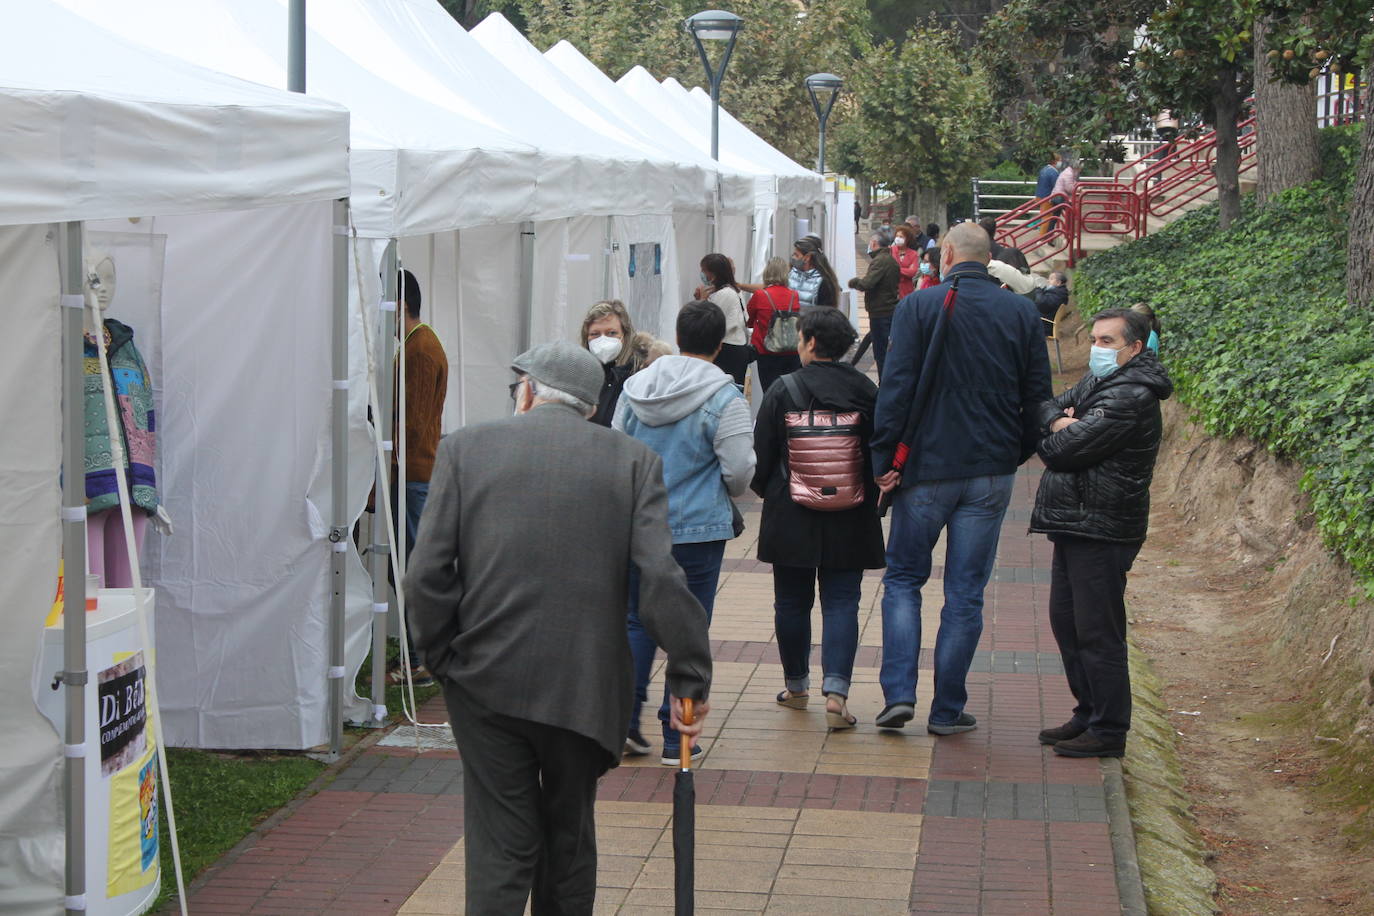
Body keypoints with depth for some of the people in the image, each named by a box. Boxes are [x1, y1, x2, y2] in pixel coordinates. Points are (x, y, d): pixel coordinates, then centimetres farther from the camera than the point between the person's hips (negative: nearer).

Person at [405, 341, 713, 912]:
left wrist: (442, 657, 7)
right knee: (569, 839, 18)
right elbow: (662, 578, -10)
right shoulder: (633, 461, 0)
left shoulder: (466, 448, 0)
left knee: (500, 846, 5)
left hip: (486, 679, 0)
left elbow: (427, 575, -6)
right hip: (585, 687, 1)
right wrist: (690, 678, -3)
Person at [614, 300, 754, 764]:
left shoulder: (635, 388, 4)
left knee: (639, 621, 17)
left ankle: (625, 717, 11)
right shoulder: (724, 398, -11)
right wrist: (727, 492, 11)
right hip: (697, 529, -4)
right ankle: (676, 737, 7)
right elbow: (739, 470, -12)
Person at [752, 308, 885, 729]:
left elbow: (762, 458, -4)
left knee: (792, 603, 13)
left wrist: (769, 493, 15)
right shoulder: (867, 392, -3)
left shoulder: (781, 393, -8)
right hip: (850, 521, 1)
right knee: (841, 602, 2)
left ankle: (796, 686, 26)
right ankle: (836, 691, -12)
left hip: (792, 517, -1)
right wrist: (869, 497, 17)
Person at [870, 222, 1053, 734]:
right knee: (966, 592, 7)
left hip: (927, 467, -2)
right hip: (992, 471, 2)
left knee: (903, 578, 12)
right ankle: (947, 710, 10)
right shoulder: (1021, 313, 3)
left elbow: (896, 388, -10)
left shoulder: (918, 307, -5)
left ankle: (898, 692, 0)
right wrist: (1019, 453, 17)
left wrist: (884, 459, -6)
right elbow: (1038, 396, 6)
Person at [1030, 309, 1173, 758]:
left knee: (1097, 632, -5)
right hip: (1074, 522, 10)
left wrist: (1051, 437, 3)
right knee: (1066, 621, 16)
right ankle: (1088, 714, 27)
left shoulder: (1130, 398, -17)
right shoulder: (1097, 381, 15)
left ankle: (1108, 731, 3)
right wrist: (1058, 422, -8)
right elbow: (1047, 407, 14)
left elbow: (1066, 448, -20)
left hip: (1102, 529, -10)